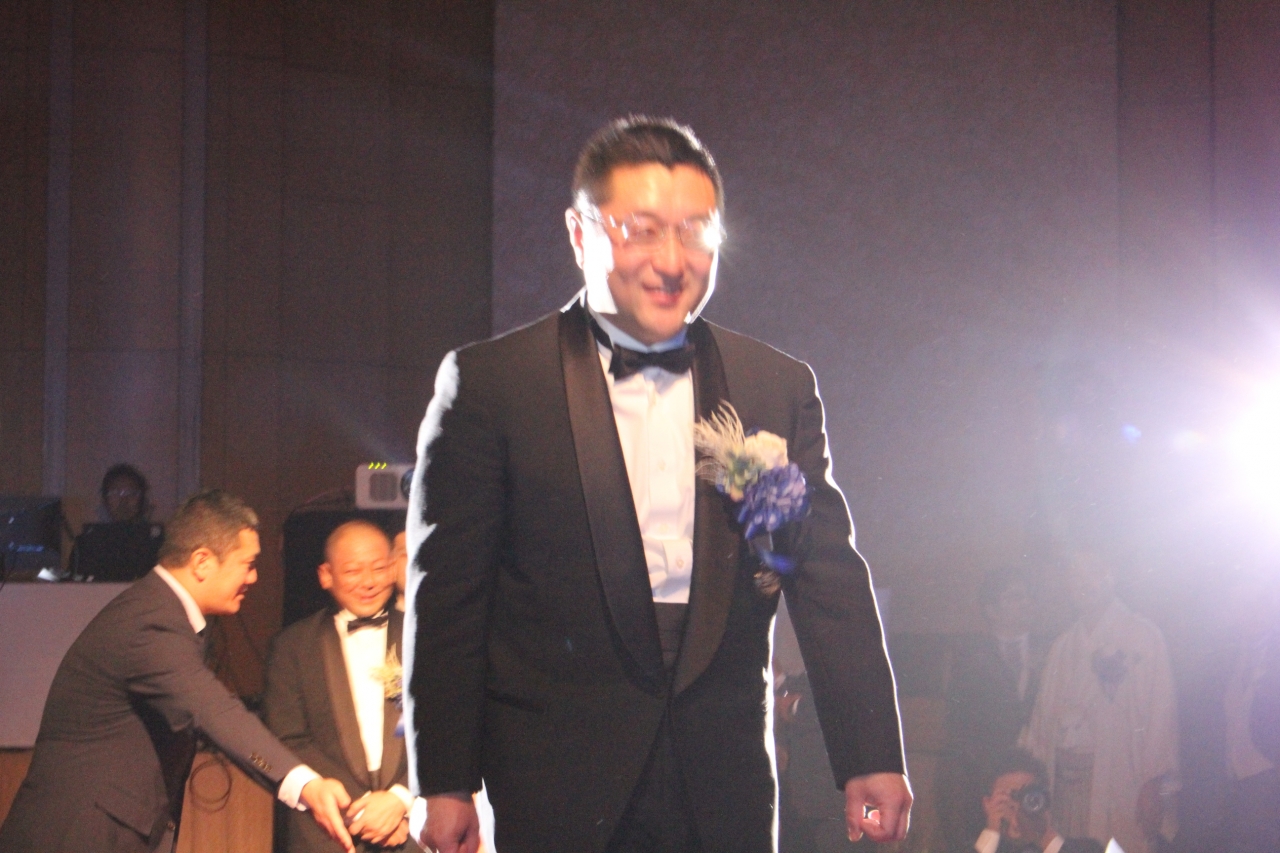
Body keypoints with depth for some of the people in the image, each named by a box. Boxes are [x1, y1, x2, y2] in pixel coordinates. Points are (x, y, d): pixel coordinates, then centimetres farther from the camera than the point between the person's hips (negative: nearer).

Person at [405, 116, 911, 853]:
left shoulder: (780, 388, 8)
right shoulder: (488, 384, 0)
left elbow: (830, 578, 8)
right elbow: (446, 594, 0)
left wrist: (871, 757, 3)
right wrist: (445, 782, -3)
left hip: (727, 788, 2)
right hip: (558, 788, -2)